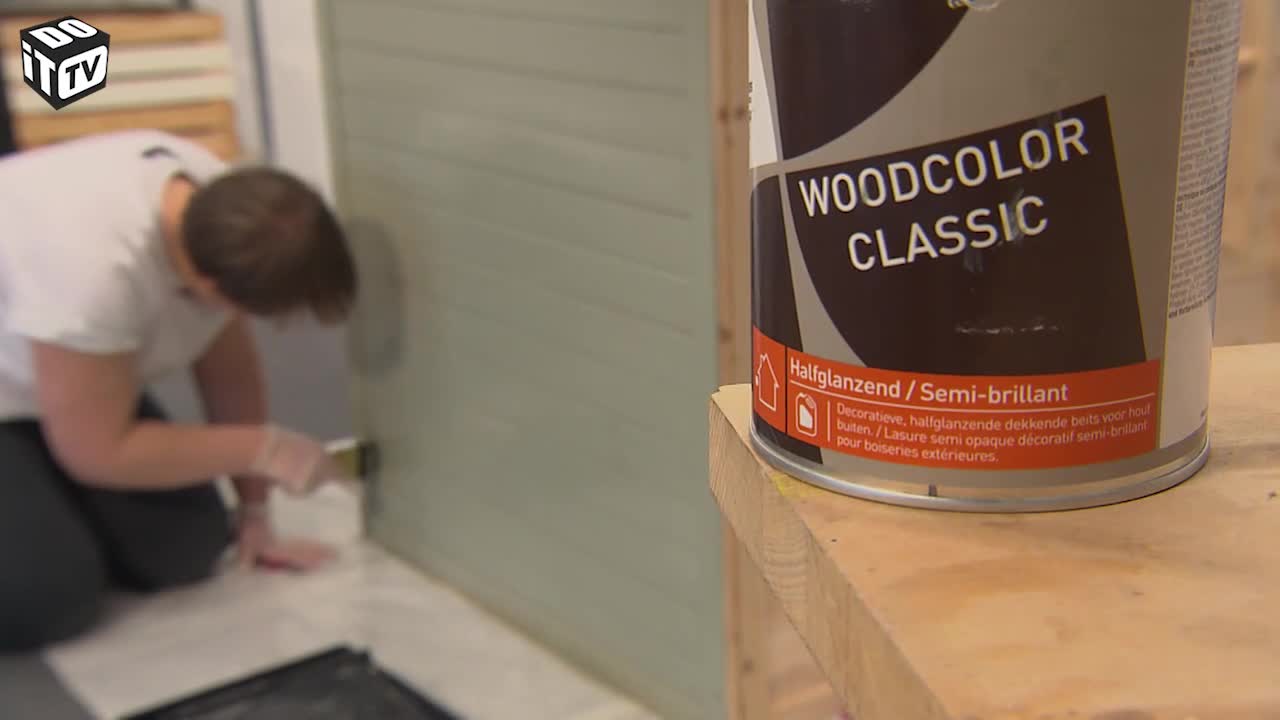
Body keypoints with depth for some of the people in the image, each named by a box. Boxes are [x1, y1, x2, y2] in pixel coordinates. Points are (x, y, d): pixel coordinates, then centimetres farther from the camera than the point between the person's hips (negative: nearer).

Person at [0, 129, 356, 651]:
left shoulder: (221, 209, -19)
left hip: (78, 380, 7)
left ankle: (55, 512, 20)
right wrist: (265, 449, -23)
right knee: (45, 595, -23)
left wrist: (255, 512, -3)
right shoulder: (92, 265, -41)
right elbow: (99, 452, -30)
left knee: (183, 552, -5)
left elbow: (229, 366, -6)